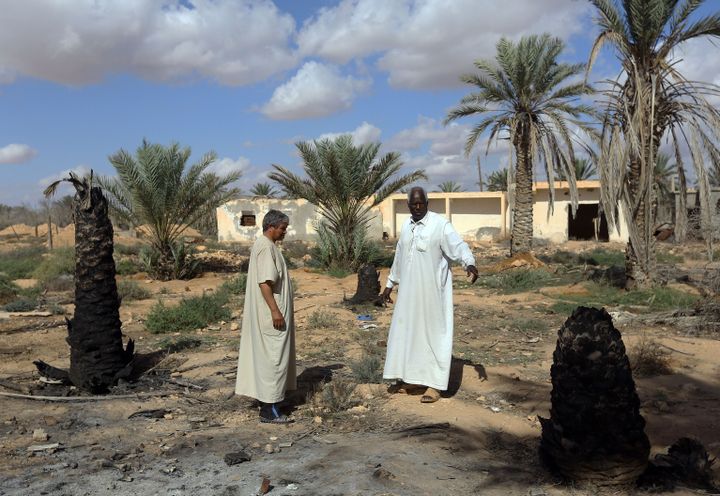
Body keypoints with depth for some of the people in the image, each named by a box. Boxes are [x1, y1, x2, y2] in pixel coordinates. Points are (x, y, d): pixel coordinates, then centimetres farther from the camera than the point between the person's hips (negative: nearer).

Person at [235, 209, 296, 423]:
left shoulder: (263, 245, 14)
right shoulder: (266, 247, -17)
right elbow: (264, 282, -24)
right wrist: (274, 310, -25)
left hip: (270, 312, 11)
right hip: (271, 313, -11)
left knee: (266, 355, 15)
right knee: (273, 357, -6)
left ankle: (266, 401, 24)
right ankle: (268, 409, -1)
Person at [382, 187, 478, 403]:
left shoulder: (440, 224, -11)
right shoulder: (406, 226, 9)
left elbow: (458, 245, -25)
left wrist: (470, 263, -45)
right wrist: (390, 285, 20)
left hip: (432, 291, -6)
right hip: (409, 291, 6)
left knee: (433, 334, 0)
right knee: (404, 332, 12)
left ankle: (434, 384, 7)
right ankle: (403, 376, 26)